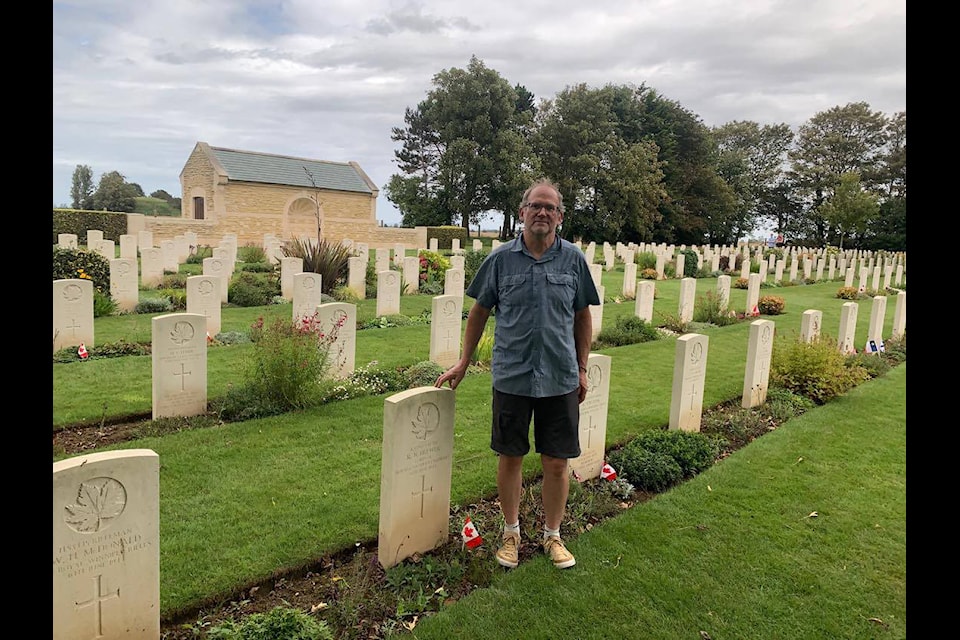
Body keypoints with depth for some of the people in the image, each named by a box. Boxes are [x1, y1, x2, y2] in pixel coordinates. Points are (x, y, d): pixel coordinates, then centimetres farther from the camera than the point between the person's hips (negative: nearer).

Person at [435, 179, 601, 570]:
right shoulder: (500, 259, -1)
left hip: (560, 379, 1)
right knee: (510, 458, 11)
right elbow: (479, 312, 8)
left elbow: (583, 317, 9)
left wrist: (582, 369, 9)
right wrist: (463, 363, 8)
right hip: (511, 376, 0)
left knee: (556, 463, 8)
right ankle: (511, 533, 32)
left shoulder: (574, 259, 2)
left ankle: (552, 536, 30)